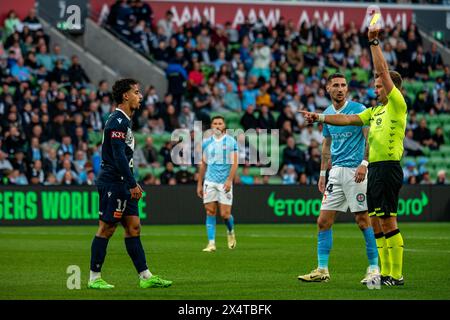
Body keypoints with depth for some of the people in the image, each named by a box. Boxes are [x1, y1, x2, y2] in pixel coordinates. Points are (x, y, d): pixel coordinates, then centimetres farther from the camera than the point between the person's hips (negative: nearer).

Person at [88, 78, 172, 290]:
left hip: (123, 184, 10)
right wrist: (132, 184, -21)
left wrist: (132, 183, 21)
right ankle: (94, 278, 0)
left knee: (133, 228, 7)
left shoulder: (124, 121, 18)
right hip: (113, 183, -10)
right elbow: (118, 156, -20)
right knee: (106, 229, -5)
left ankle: (145, 277, 7)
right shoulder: (117, 121, -14)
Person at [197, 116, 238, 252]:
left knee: (225, 214, -5)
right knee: (210, 212, -3)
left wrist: (229, 180, -16)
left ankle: (231, 232, 27)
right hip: (209, 182, 3)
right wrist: (199, 184, 11)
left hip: (225, 183, -3)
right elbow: (203, 164, 14)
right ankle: (211, 243, -1)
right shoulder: (206, 143, 9)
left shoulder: (231, 141, -1)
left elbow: (235, 163, -5)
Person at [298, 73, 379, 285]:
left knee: (363, 220, -6)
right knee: (323, 221, 2)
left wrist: (364, 164, -20)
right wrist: (323, 173, 17)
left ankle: (374, 268, 1)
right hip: (336, 171, 6)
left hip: (355, 170, -6)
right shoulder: (327, 114, 13)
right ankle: (322, 270, 7)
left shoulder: (358, 109, -5)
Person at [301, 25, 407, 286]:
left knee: (388, 221, -11)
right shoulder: (376, 111, 19)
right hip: (375, 168, 9)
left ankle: (397, 275, -9)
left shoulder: (397, 105, -5)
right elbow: (348, 120, 22)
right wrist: (319, 117, 19)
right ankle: (386, 273, 12)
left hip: (389, 167, -9)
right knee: (377, 222, 8)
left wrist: (374, 43, -10)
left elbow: (383, 70, -12)